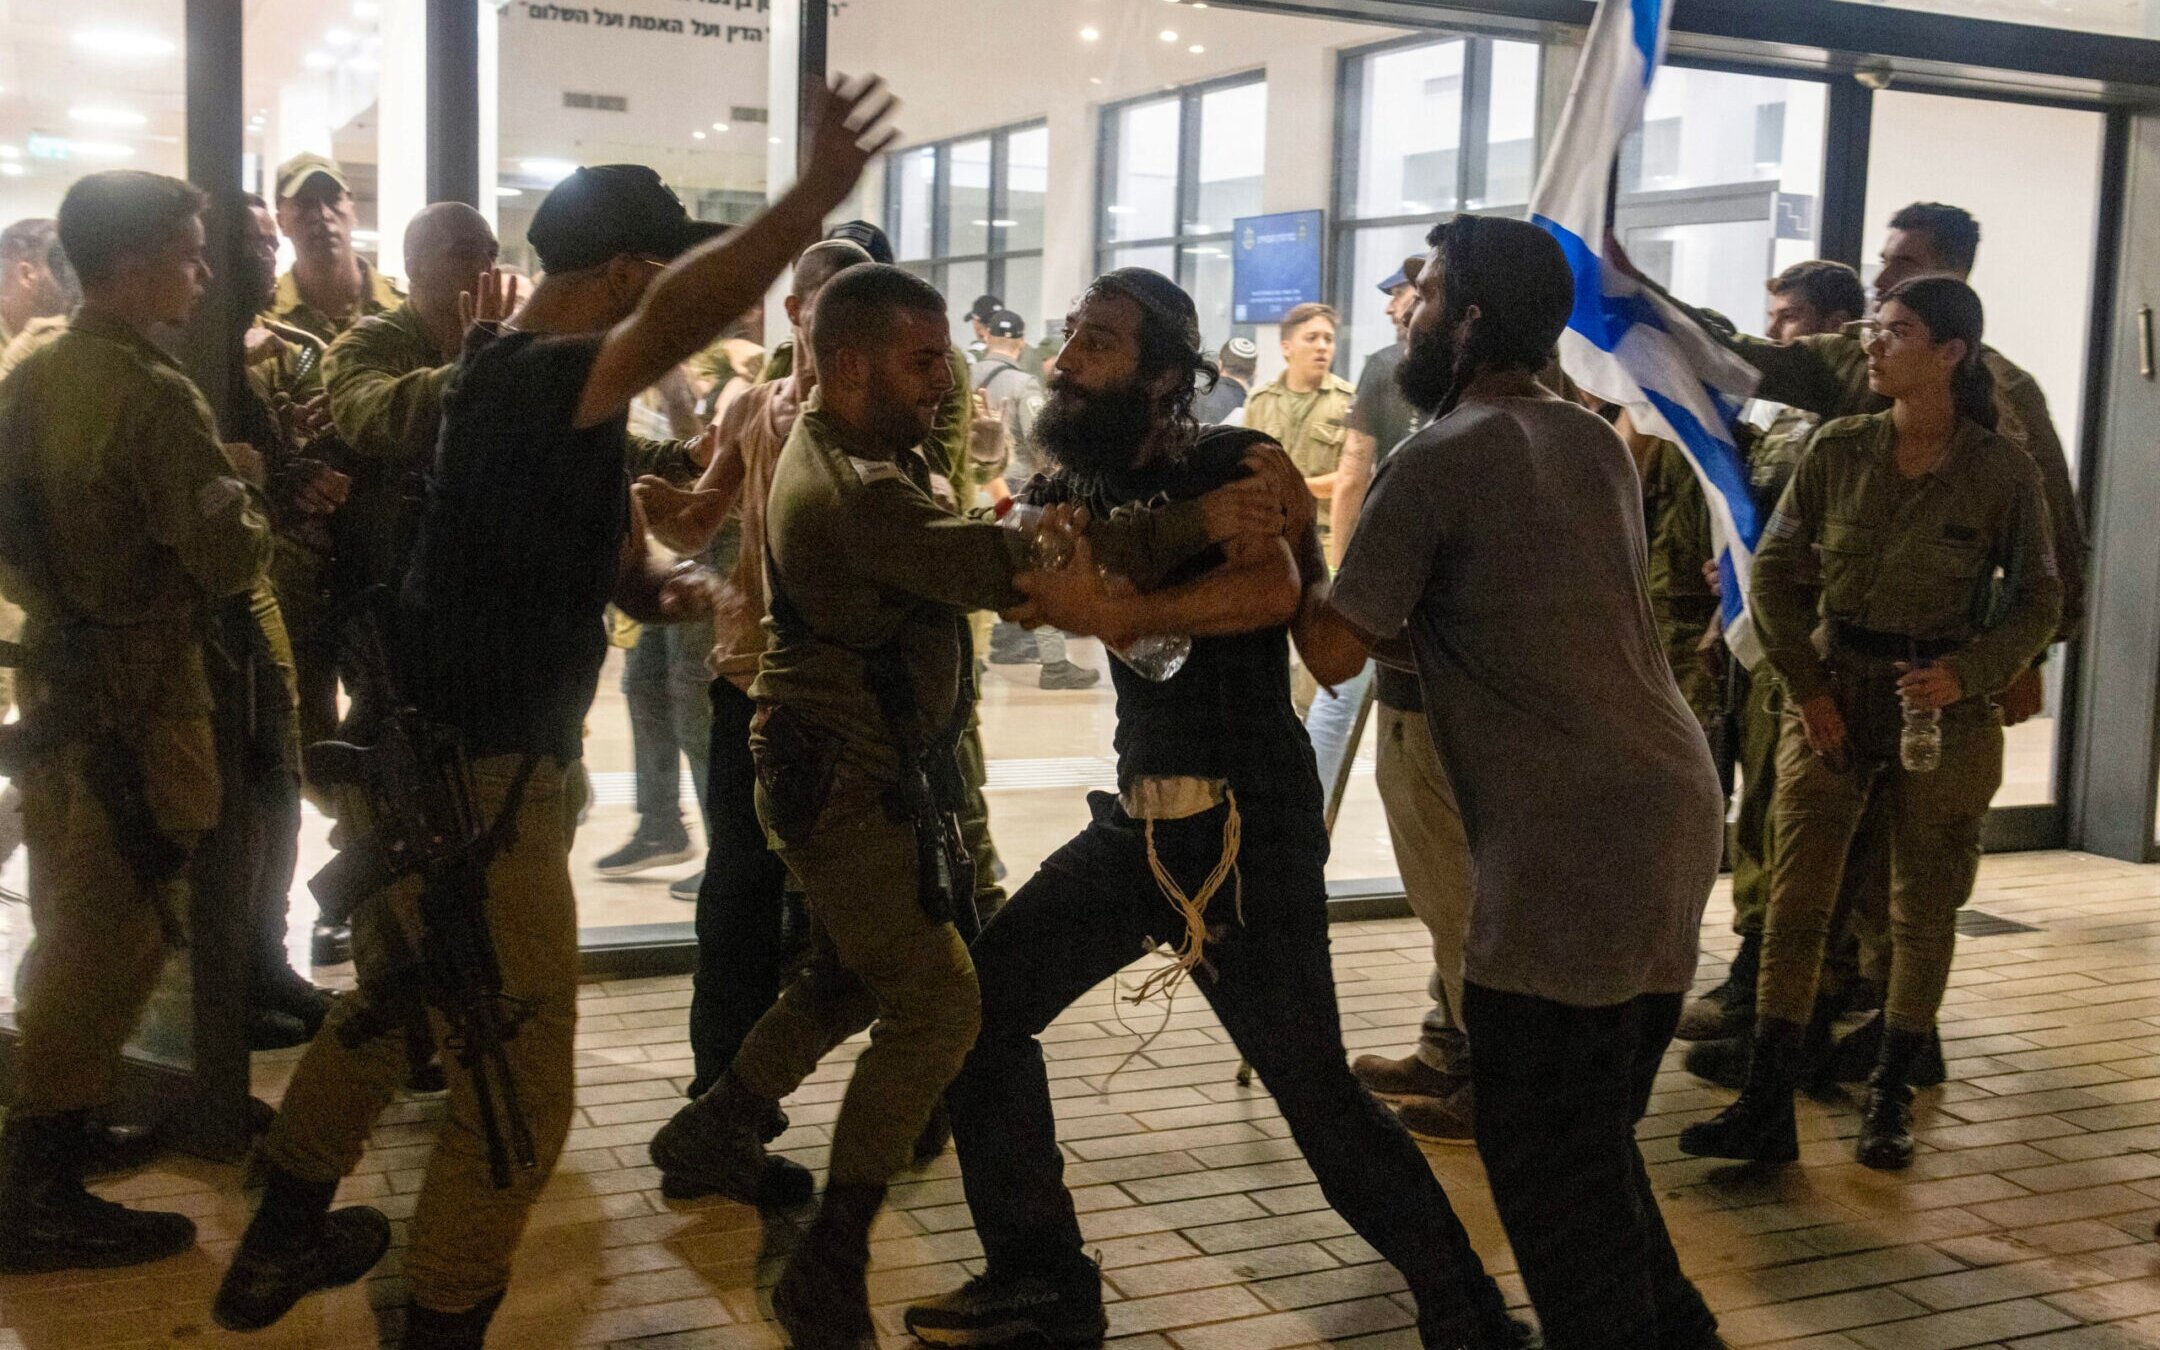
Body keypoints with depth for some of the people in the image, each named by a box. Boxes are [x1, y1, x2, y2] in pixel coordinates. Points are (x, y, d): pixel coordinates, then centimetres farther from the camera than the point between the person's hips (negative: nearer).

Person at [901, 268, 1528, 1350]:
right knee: (978, 1007, 7)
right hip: (1137, 817, 8)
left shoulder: (1238, 465, -10)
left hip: (1248, 825, -7)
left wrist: (1116, 614, -29)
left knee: (1314, 1091, -7)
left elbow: (1271, 586, -29)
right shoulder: (1075, 492, 13)